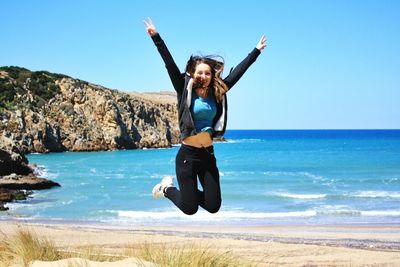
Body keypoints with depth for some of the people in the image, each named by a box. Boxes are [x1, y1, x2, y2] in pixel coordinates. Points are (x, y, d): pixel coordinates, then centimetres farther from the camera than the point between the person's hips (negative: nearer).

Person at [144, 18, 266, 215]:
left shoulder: (217, 93, 6)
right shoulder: (185, 91, -4)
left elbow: (237, 72, 9)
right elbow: (170, 64, -11)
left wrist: (256, 50, 12)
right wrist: (156, 37, -17)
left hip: (208, 155, 4)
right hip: (187, 155, -4)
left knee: (213, 206, 2)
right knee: (190, 208, -2)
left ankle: (188, 191, 31)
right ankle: (167, 188, 27)